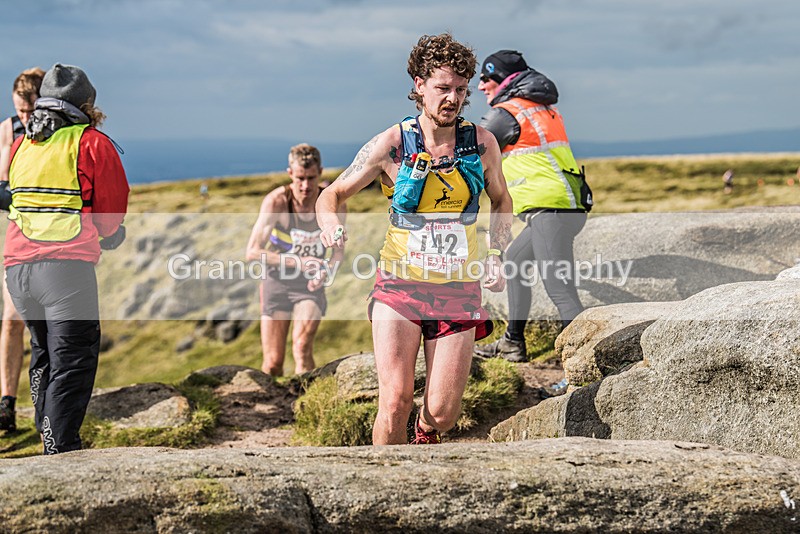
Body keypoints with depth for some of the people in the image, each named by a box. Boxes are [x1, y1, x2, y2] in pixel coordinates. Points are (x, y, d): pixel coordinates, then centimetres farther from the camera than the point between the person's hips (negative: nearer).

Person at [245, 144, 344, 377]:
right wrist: (297, 261, -26)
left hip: (310, 286, 1)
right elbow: (253, 252, -17)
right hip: (277, 281, -1)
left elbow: (340, 248, 6)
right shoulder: (276, 201, -17)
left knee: (302, 345, -24)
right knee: (273, 363, 0)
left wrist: (326, 270, -16)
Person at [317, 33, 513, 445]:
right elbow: (331, 195, 1)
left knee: (443, 413, 0)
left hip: (459, 291, 2)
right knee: (395, 400, -15)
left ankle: (425, 432, 37)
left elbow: (501, 200, 19)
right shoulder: (392, 145, -7)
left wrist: (497, 257, 4)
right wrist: (330, 223, -23)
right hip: (400, 287, -2)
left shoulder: (482, 143, 0)